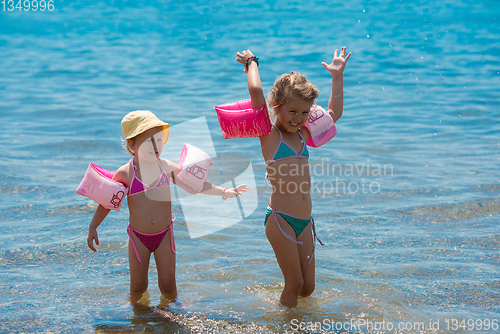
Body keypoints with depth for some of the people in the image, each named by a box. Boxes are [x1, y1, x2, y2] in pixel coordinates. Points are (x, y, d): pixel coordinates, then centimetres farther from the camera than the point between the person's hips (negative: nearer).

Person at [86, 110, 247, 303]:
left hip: (164, 235, 2)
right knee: (138, 287, 7)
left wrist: (225, 192, 3)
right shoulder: (125, 173, -11)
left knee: (168, 286, 4)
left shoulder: (167, 167, -4)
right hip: (138, 237, -1)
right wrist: (92, 228, -5)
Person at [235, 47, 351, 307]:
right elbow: (255, 91, -14)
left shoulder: (303, 134, 16)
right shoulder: (269, 134, -2)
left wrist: (337, 77, 28)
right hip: (280, 219, -6)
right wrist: (252, 63, 2)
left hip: (305, 222, 6)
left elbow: (334, 113, 28)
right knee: (294, 282, -2)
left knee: (308, 287, 9)